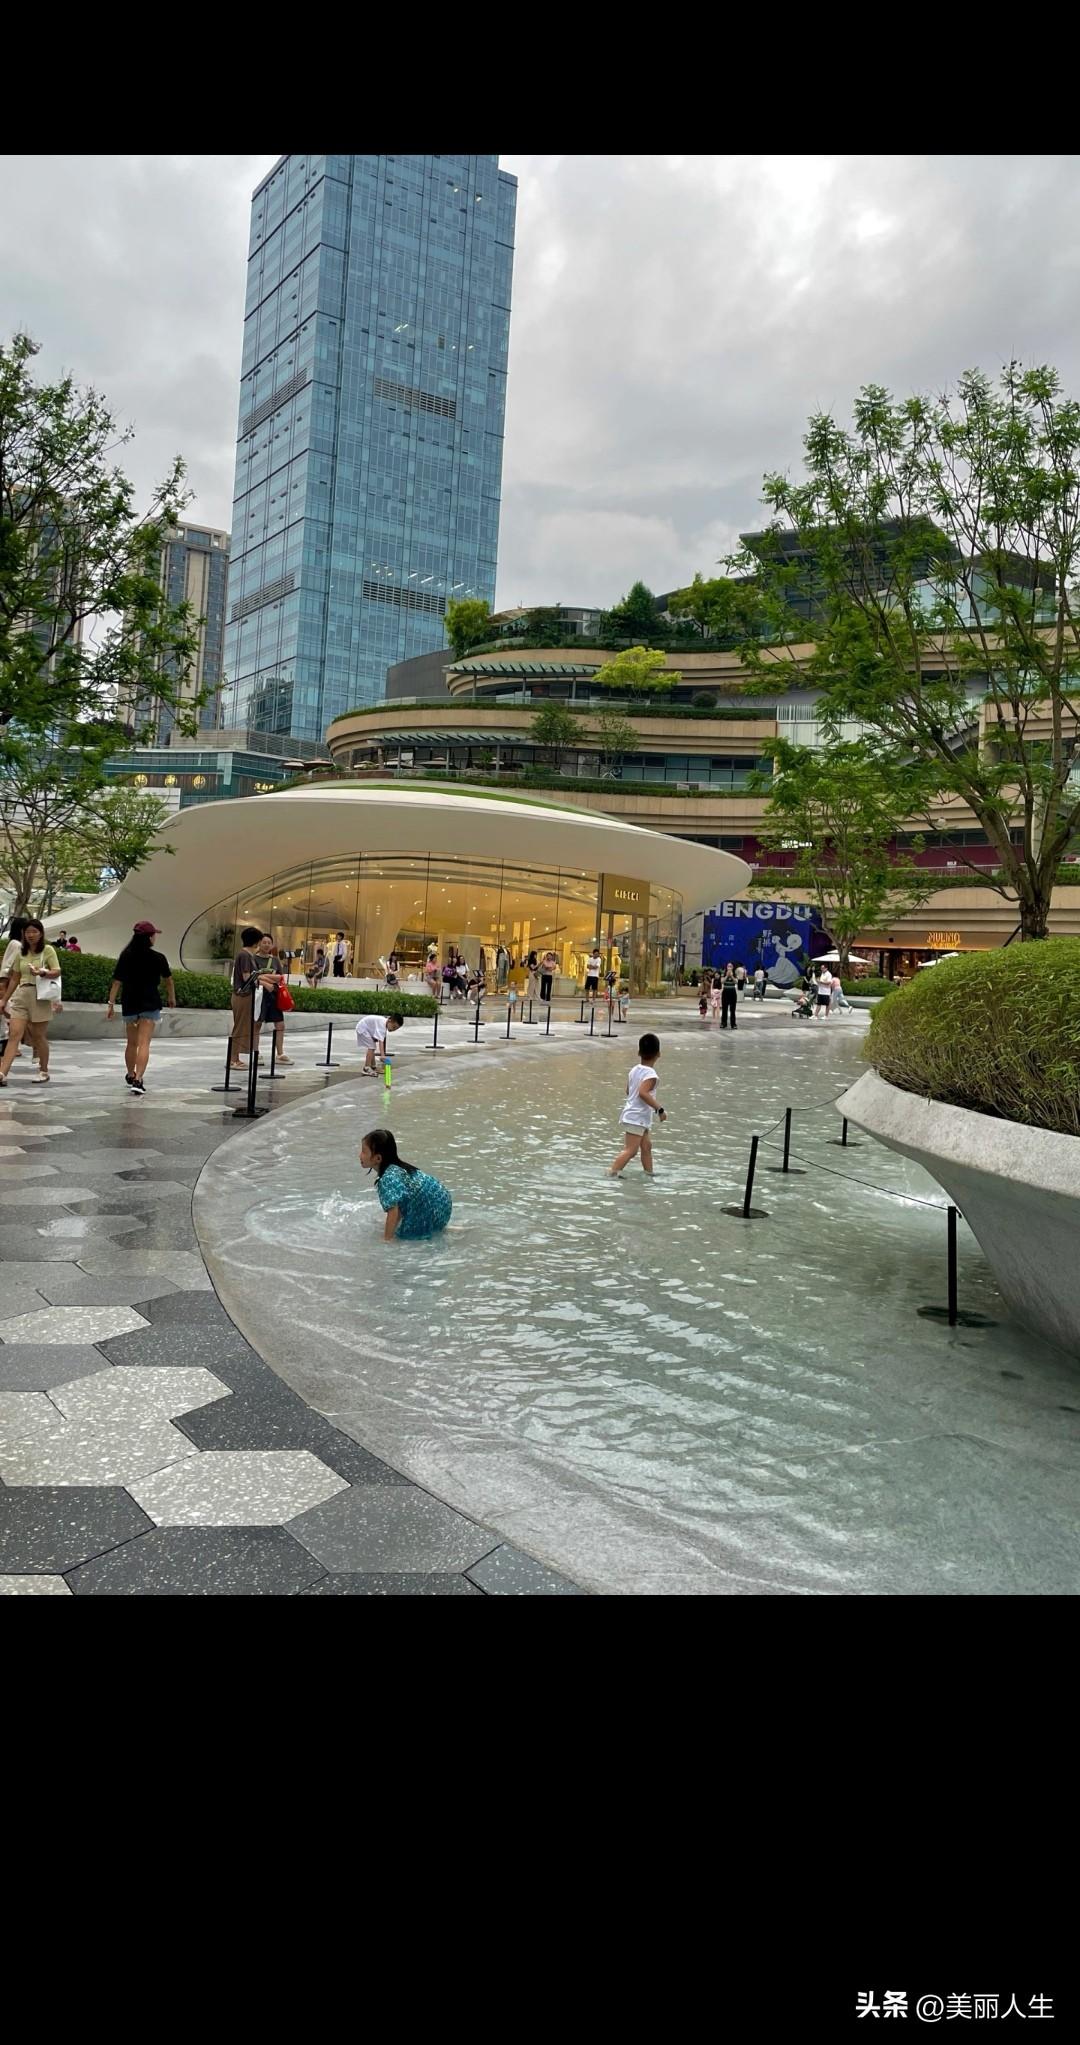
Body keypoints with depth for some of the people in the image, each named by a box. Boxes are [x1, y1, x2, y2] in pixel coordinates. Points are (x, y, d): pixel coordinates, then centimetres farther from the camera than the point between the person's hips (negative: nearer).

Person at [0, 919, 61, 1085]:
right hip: (21, 995, 3)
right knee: (14, 1034, -9)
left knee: (39, 1036, 5)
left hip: (40, 996, -3)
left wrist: (42, 973, -27)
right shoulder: (20, 953, 13)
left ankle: (43, 1071, 20)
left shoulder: (48, 950, 0)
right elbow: (15, 979, 18)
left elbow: (57, 972, -8)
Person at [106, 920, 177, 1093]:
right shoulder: (158, 958, -7)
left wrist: (111, 1004, 4)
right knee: (144, 1043, -6)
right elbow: (168, 980, 7)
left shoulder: (125, 956, -1)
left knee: (131, 1043, 18)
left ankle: (130, 1076, 35)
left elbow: (117, 982, -2)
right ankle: (138, 1080, -17)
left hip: (129, 1004, 3)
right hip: (150, 1005, -3)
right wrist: (172, 998, 24)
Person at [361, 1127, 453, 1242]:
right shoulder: (395, 1168, 7)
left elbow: (393, 1213, -26)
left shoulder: (387, 1178, -23)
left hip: (434, 1210, -10)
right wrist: (393, 1230, 22)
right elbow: (399, 1206, 17)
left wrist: (386, 1240, -19)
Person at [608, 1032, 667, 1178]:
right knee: (630, 1150, -10)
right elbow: (643, 1092, -32)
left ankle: (649, 1174, 27)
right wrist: (660, 1109, -29)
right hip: (636, 1118, -10)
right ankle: (612, 1174, -14)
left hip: (640, 1118, 10)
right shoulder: (650, 1074, -18)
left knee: (647, 1146, 20)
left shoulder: (634, 1070, 8)